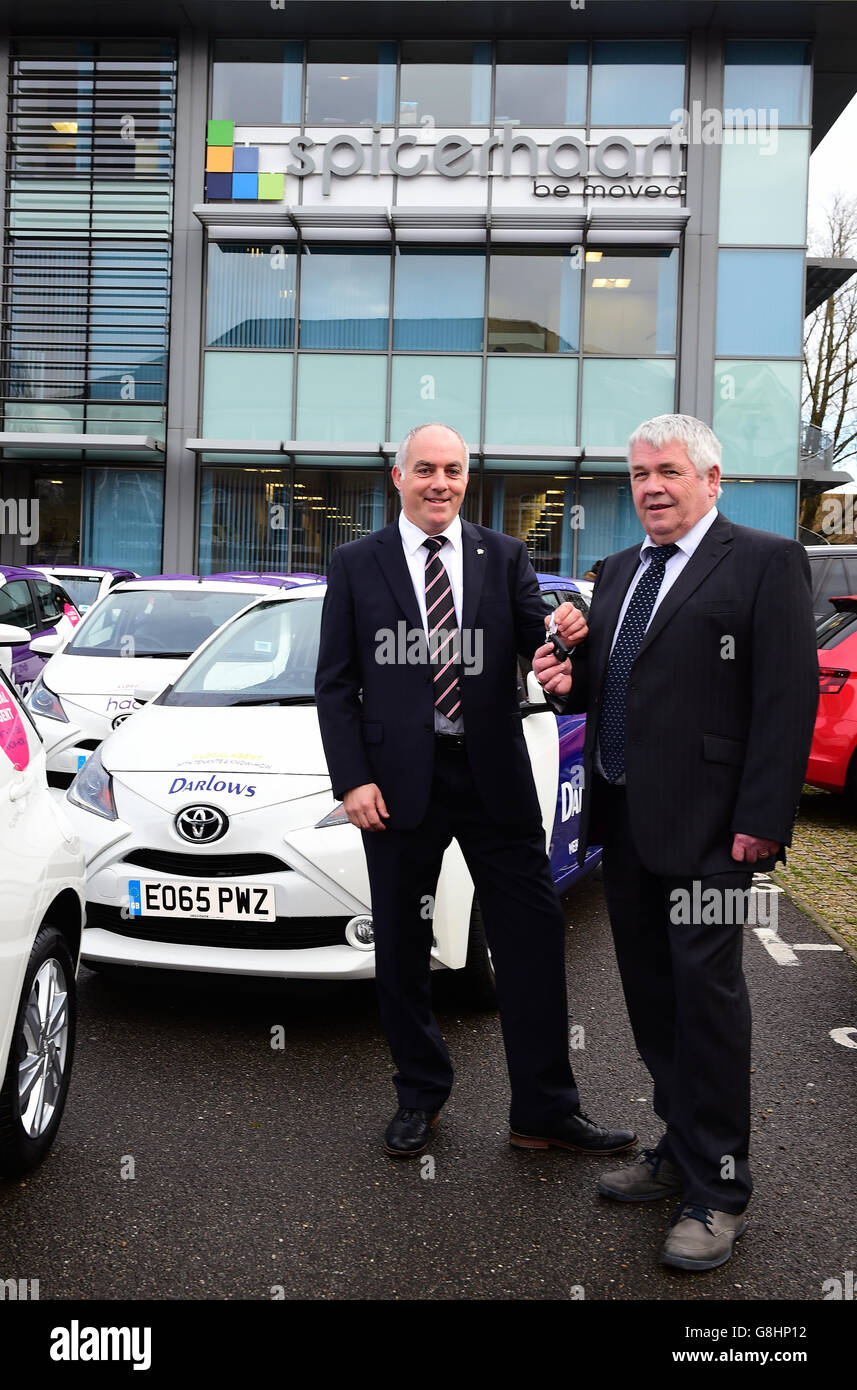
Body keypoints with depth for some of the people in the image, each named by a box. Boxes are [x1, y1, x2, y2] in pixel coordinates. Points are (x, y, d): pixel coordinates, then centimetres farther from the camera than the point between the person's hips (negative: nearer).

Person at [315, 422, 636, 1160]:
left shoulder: (505, 558, 7)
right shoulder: (357, 564, 3)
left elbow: (537, 649, 0)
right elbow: (335, 683, 1)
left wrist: (563, 636, -24)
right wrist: (352, 780, -8)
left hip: (494, 776, 1)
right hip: (400, 781, -1)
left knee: (534, 936, 2)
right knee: (403, 947, 11)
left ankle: (545, 1109, 16)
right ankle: (420, 1097, 30)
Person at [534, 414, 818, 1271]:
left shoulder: (763, 562, -6)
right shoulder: (618, 572, 17)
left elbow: (788, 697, -13)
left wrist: (762, 820, -18)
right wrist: (570, 679, 0)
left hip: (706, 826, -7)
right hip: (623, 817, 7)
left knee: (706, 993, -1)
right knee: (651, 993, 15)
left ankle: (717, 1190, 12)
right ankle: (680, 1150, 31)